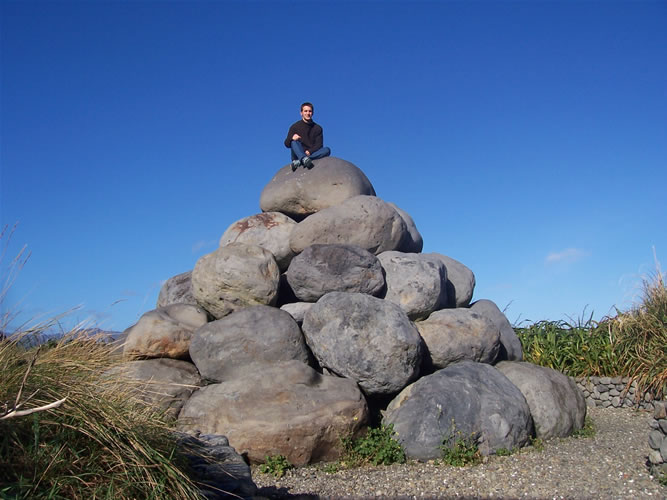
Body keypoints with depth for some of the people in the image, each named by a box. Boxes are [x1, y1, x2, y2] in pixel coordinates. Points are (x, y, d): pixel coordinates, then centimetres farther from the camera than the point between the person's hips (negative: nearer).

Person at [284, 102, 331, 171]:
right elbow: (287, 144, 2)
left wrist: (309, 151, -18)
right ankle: (304, 159, -54)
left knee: (327, 150, -24)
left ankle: (299, 162, -38)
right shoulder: (295, 127, 8)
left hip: (312, 154, 1)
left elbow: (319, 145, 2)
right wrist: (292, 138, -22)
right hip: (298, 155, -1)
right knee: (294, 142, -26)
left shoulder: (317, 128, 12)